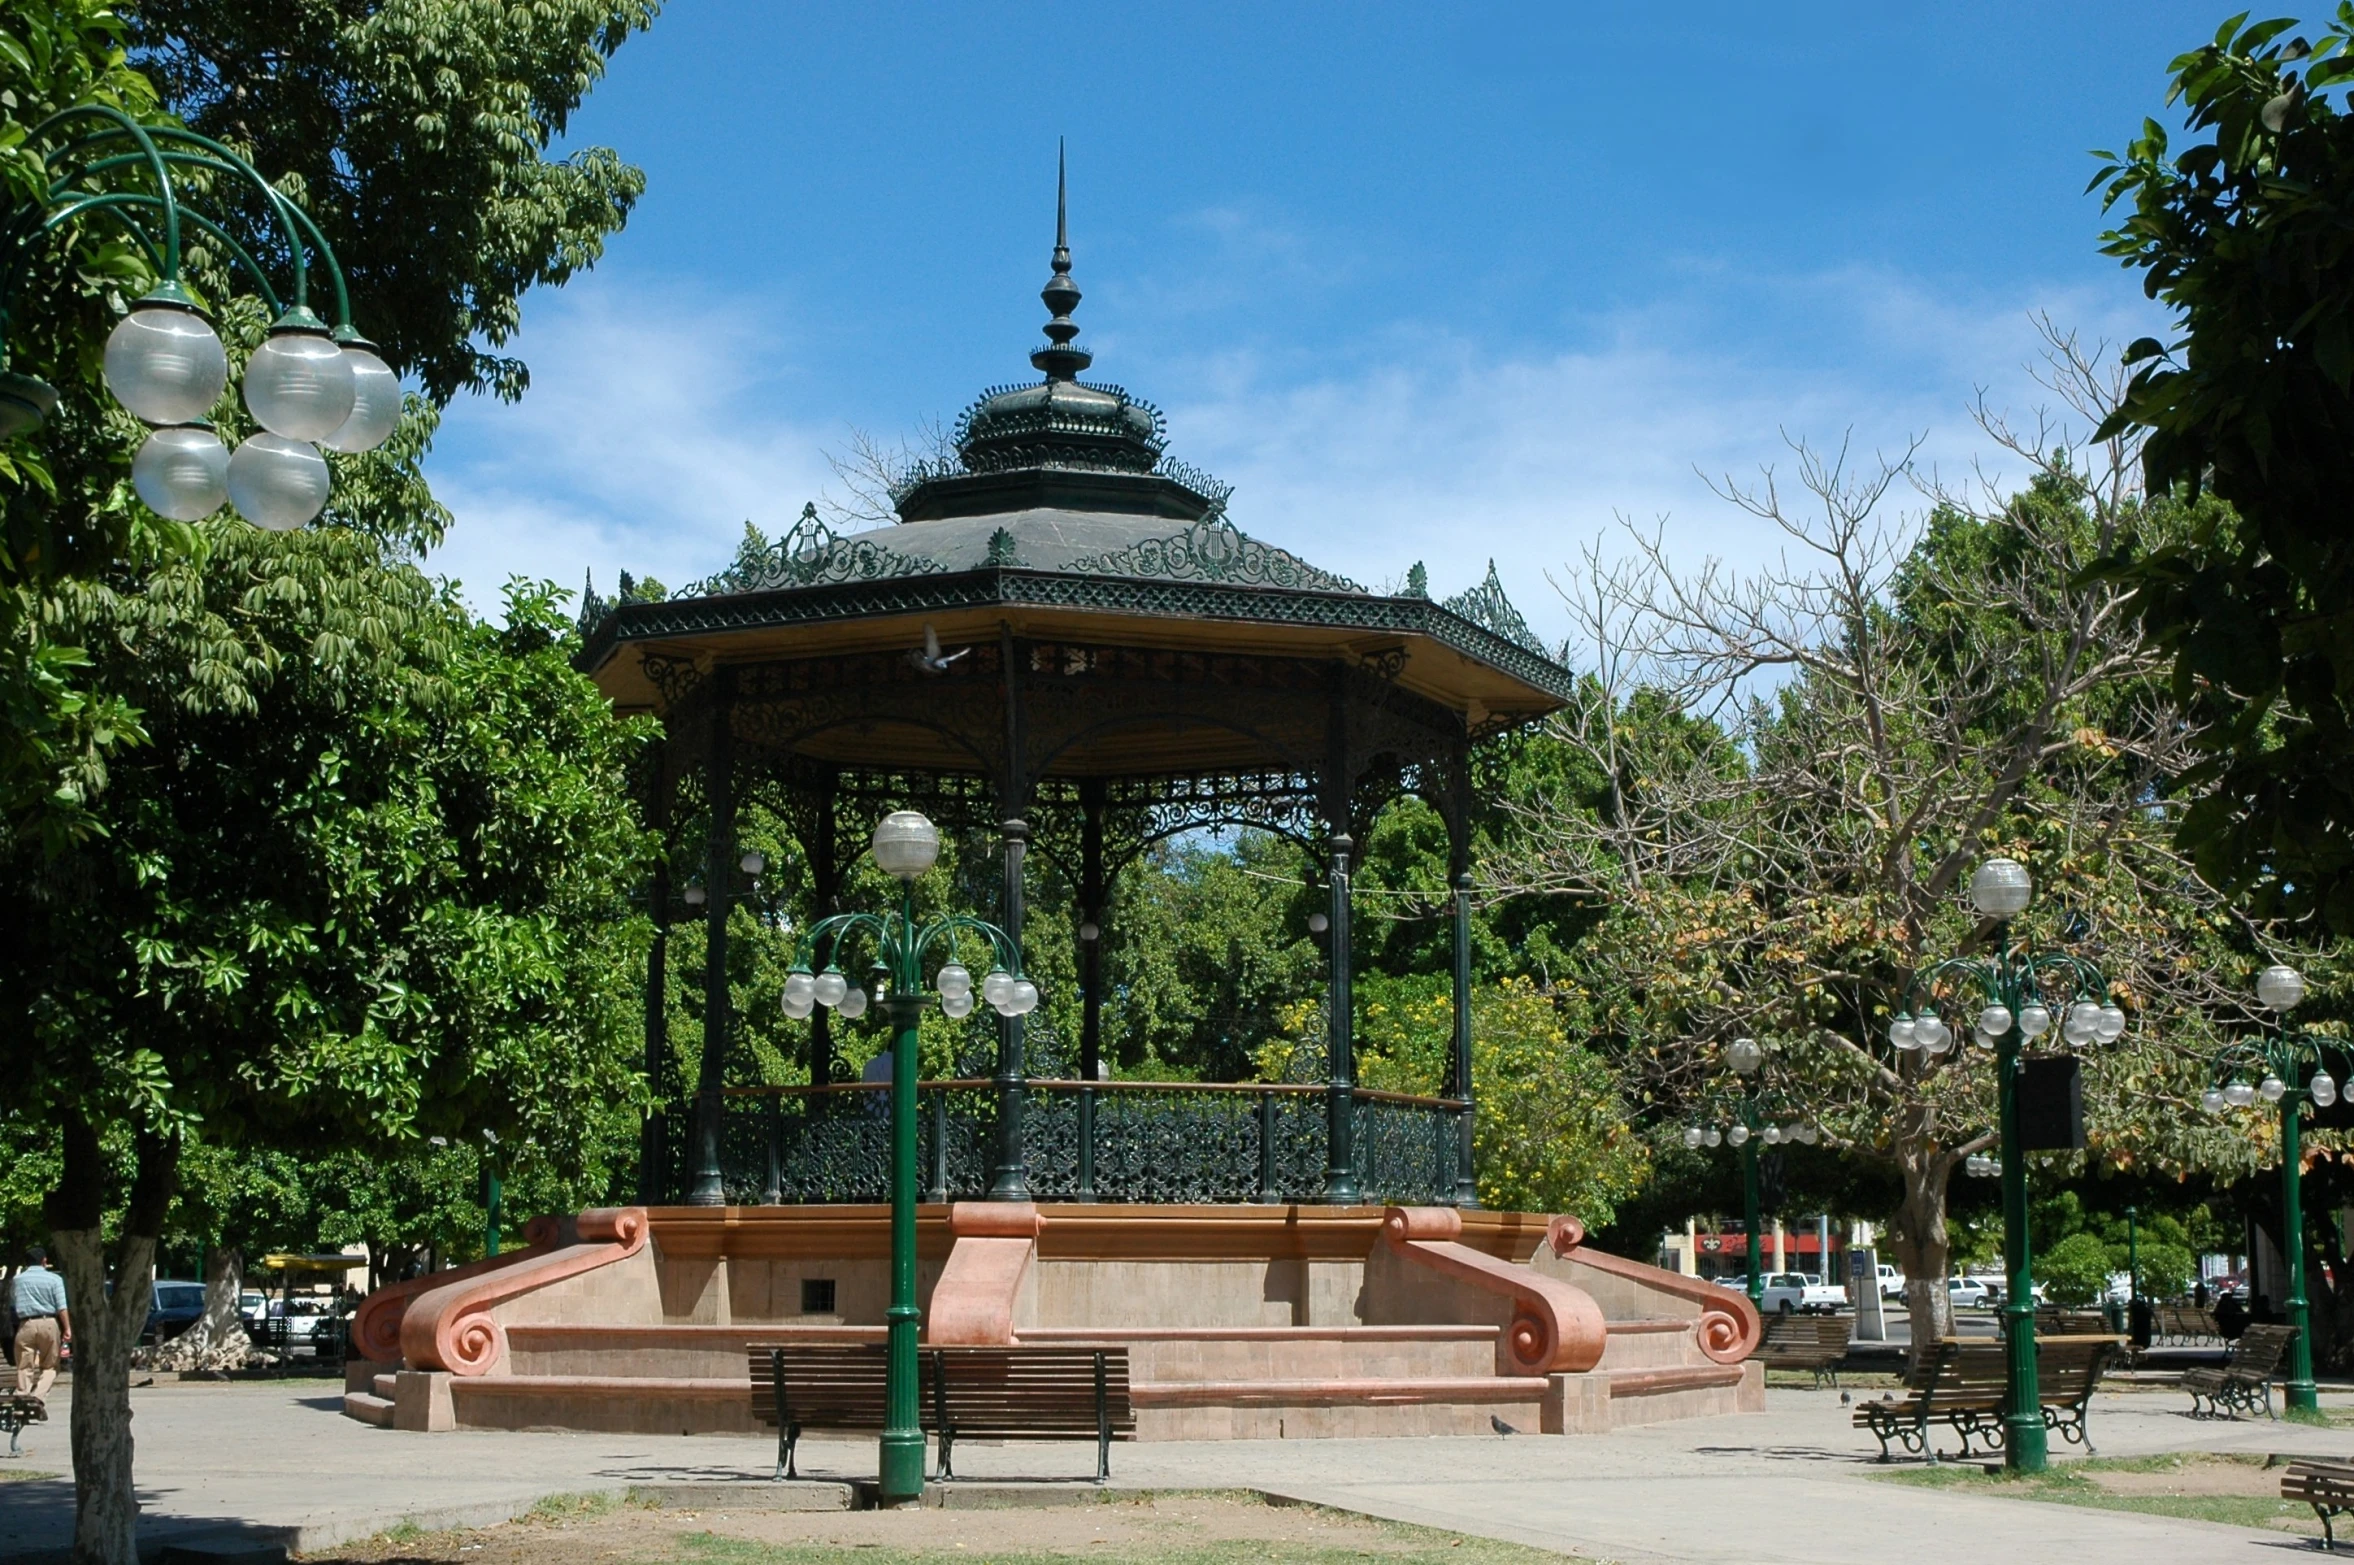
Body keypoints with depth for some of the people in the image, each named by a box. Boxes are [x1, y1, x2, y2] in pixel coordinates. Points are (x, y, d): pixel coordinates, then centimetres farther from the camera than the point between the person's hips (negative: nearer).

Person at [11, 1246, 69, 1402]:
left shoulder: (19, 1279, 9)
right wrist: (67, 1328, -8)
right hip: (49, 1323, -1)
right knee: (50, 1366, 9)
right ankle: (38, 1396, -10)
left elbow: (12, 1301, 25)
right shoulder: (54, 1279, 2)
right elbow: (62, 1307, -6)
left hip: (26, 1324, 1)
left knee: (25, 1367, 5)